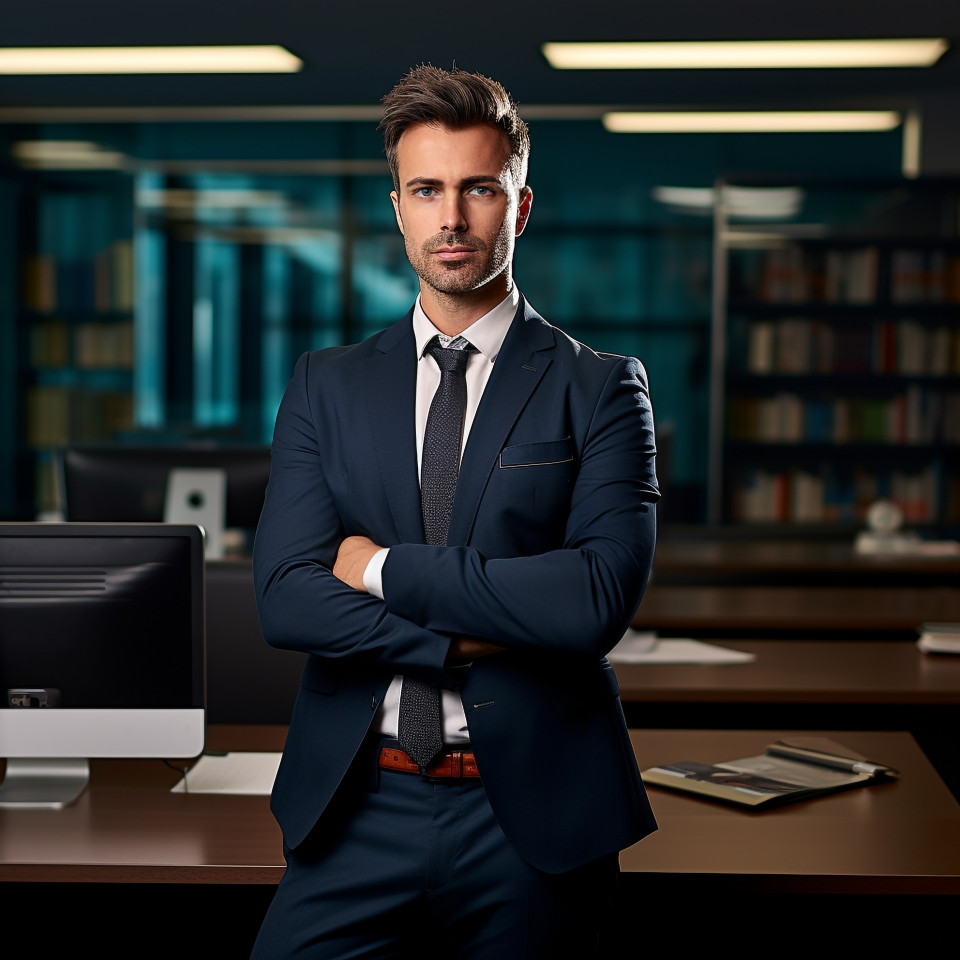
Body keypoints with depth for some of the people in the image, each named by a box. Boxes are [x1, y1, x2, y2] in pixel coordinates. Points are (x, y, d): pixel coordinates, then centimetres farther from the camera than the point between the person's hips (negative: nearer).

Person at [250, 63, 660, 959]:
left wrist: (383, 567, -11)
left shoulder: (600, 388, -1)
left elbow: (600, 596, -16)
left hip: (535, 814, -1)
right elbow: (284, 598, -4)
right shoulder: (325, 385, 7)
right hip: (356, 811, 2)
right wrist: (467, 643, -13)